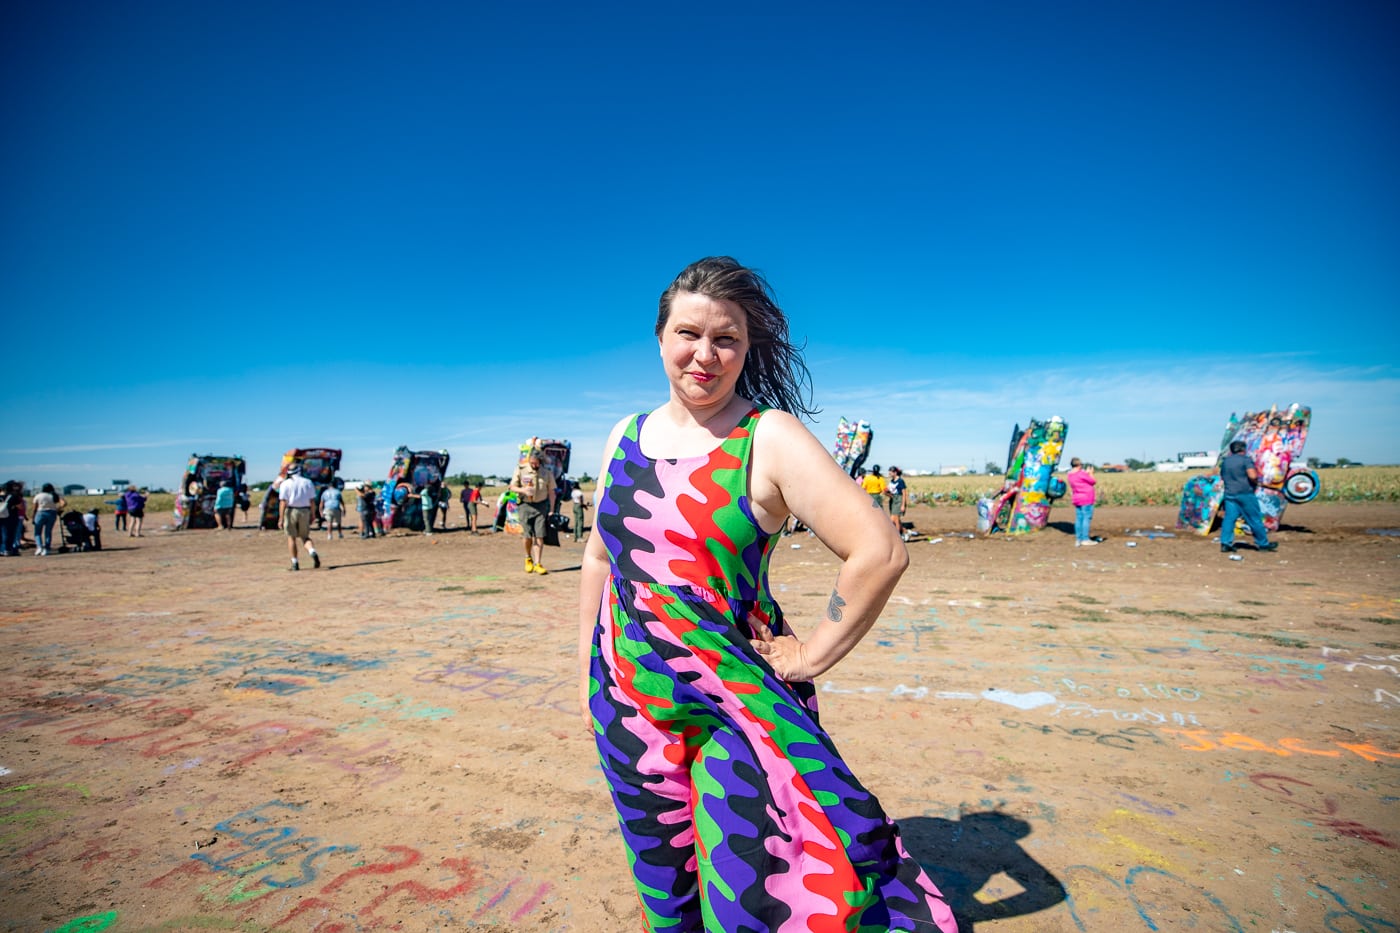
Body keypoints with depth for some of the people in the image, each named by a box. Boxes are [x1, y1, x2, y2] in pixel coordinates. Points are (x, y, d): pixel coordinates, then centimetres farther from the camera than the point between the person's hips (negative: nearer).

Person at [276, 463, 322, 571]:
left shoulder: (285, 484, -4)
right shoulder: (308, 482, 5)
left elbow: (283, 502, -10)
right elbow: (312, 501, 5)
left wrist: (281, 518, -9)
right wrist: (312, 515, 14)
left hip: (291, 511, -3)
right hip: (305, 512, 3)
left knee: (291, 537, 6)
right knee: (305, 536, 13)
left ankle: (295, 563, 4)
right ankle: (313, 552, -15)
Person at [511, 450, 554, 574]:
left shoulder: (546, 472, 3)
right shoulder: (521, 470, 0)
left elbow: (551, 492, 7)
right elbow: (512, 487, 5)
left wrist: (551, 510, 3)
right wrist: (523, 490, -17)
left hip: (541, 505, 1)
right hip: (525, 505, 0)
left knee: (539, 536, -6)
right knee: (528, 535, -2)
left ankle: (538, 563, -2)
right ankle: (528, 558, 24)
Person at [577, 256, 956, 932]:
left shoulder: (769, 437, -13)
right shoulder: (626, 437, 3)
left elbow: (880, 552, -19)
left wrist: (809, 656, -12)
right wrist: (586, 670, 13)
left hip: (735, 710, -4)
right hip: (627, 702, 5)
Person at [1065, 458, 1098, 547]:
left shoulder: (1069, 475, 8)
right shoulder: (1081, 473, -17)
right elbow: (1093, 481, -4)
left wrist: (1086, 473, 20)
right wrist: (1091, 473, 11)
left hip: (1076, 499, 8)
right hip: (1086, 499, -8)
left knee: (1079, 519, 8)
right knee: (1087, 518, -4)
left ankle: (1078, 540, 9)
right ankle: (1085, 539, -4)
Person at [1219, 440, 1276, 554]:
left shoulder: (1225, 462, 13)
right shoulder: (1245, 460, -7)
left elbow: (1222, 478, 21)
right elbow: (1252, 476, -18)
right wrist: (1256, 481, 1)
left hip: (1229, 494, 5)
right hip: (1245, 494, -5)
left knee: (1229, 518, 2)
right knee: (1254, 519, 4)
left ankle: (1225, 544, -3)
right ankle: (1263, 543, 13)